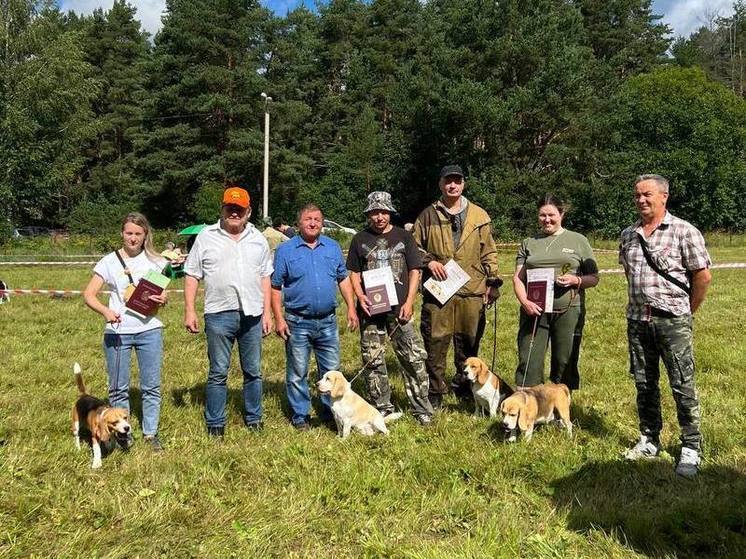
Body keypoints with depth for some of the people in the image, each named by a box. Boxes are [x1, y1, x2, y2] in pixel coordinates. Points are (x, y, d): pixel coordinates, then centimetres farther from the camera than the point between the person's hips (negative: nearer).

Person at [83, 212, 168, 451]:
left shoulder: (155, 261, 5)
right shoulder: (110, 261, 0)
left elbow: (164, 294, 11)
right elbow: (88, 294, -3)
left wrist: (163, 299, -14)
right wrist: (105, 311, -22)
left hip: (149, 330, 1)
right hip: (117, 331, -1)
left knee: (151, 386, 6)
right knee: (118, 387, 7)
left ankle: (151, 433, 19)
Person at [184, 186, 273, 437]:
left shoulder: (258, 239, 11)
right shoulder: (206, 237, 3)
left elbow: (265, 278, 12)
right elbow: (192, 275, 3)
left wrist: (267, 312, 7)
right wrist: (189, 310, -4)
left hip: (252, 314, 3)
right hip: (219, 315, -2)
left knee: (253, 371, 10)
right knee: (218, 372, 5)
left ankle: (253, 418, 25)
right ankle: (215, 423, 16)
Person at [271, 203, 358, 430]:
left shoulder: (333, 247, 9)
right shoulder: (285, 250, -2)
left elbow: (343, 279, 13)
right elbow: (275, 287, -2)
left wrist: (351, 308, 5)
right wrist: (279, 319, -9)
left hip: (328, 321, 3)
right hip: (297, 323, -3)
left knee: (332, 371, 11)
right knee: (297, 373, 6)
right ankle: (300, 415, 19)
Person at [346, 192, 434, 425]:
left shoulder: (403, 237, 7)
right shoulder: (360, 240, 8)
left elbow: (414, 271, 6)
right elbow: (354, 273, 11)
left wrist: (409, 302, -4)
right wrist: (359, 295, -7)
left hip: (399, 308, -1)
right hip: (371, 309, 1)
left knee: (414, 357, -3)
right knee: (373, 361, 5)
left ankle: (422, 409, 10)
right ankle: (383, 410, 19)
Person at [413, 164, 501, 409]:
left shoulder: (479, 216, 10)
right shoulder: (428, 215, 7)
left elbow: (489, 252, 12)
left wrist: (492, 281, 6)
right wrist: (429, 261, -6)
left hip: (472, 290, 1)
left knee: (469, 342, 10)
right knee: (435, 343, 0)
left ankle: (465, 388, 27)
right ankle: (435, 393, 13)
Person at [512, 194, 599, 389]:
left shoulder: (578, 241, 10)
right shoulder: (529, 243, 14)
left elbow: (594, 278, 10)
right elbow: (518, 278, 10)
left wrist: (576, 280, -11)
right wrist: (525, 302, -8)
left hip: (568, 312, -1)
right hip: (534, 311, 1)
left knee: (565, 365, 6)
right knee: (528, 364, -3)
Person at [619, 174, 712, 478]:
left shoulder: (684, 231, -6)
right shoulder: (628, 234, 10)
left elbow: (703, 275, -6)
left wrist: (688, 310, 1)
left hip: (673, 320, -5)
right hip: (637, 319, 5)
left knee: (683, 385, -1)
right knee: (644, 384, 12)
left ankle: (691, 449, 9)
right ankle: (649, 441, 24)